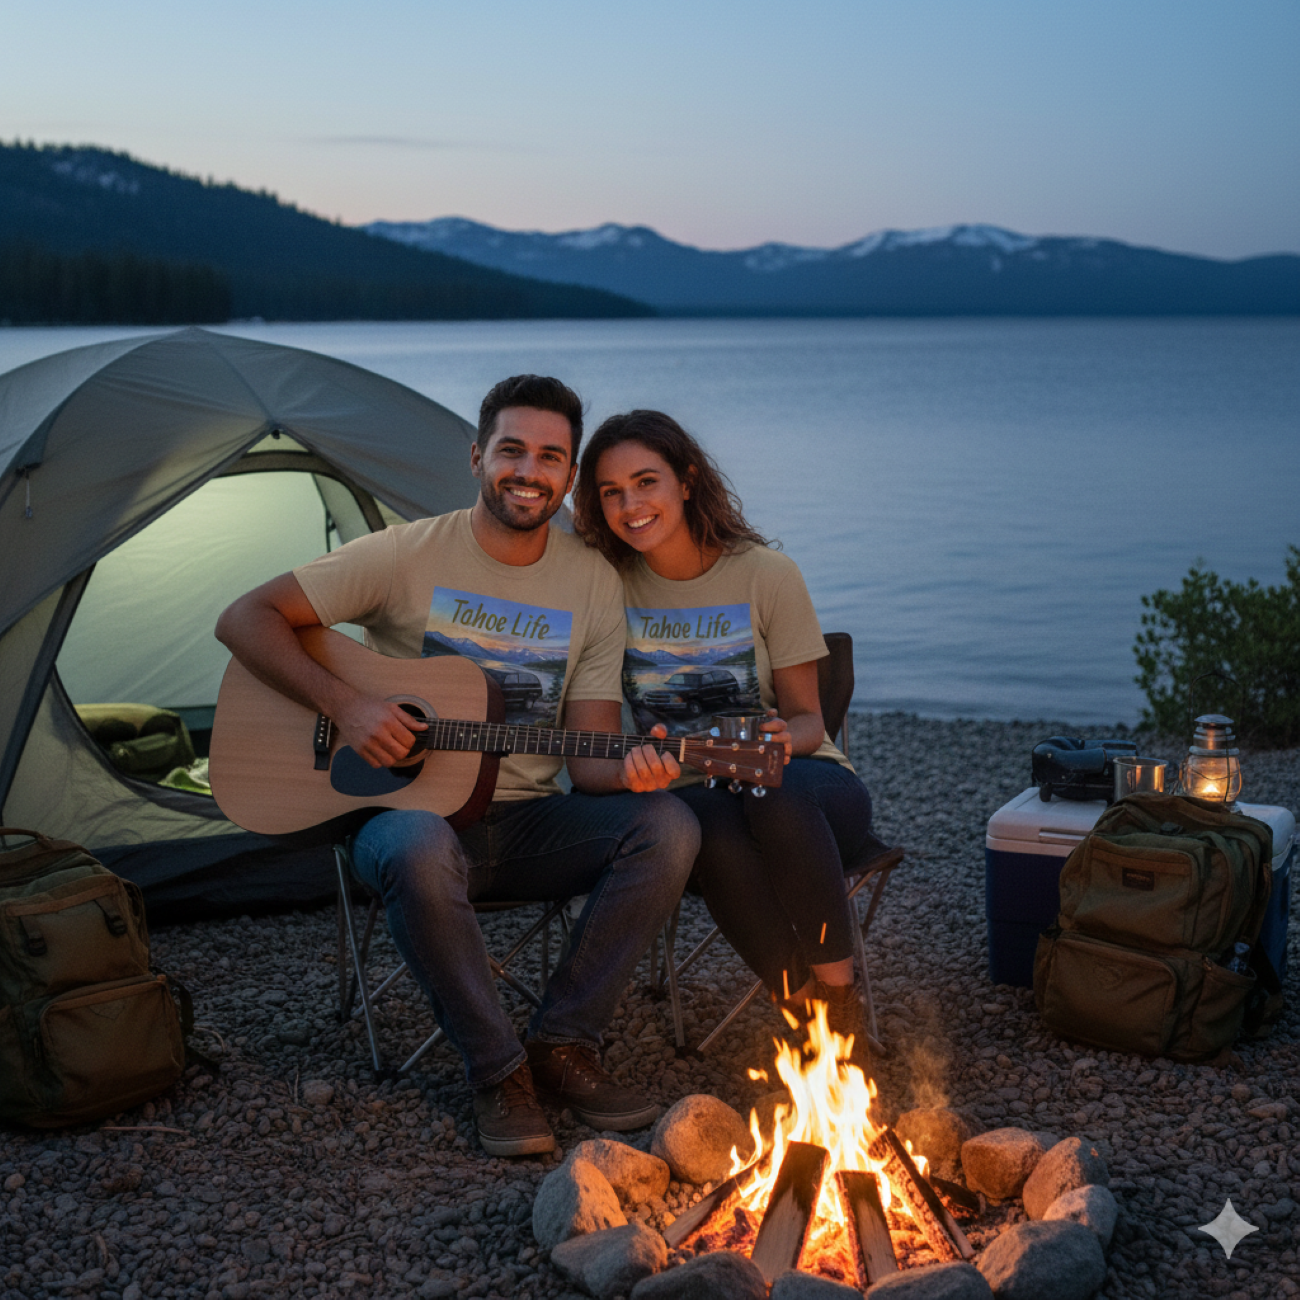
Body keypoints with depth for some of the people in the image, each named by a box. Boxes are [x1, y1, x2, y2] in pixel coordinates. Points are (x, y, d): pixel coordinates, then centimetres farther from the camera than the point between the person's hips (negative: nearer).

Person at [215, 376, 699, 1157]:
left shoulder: (593, 582, 3)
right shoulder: (409, 556, -6)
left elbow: (587, 758, 1)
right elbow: (246, 619, -7)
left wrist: (629, 771, -23)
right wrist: (344, 705, -19)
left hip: (528, 823, 3)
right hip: (408, 809, -3)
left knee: (666, 825, -23)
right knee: (420, 848, -40)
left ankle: (563, 1046, -10)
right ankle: (498, 1070, -19)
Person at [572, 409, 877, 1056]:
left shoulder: (767, 575, -7)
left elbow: (807, 718, -4)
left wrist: (784, 737, -26)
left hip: (801, 785, -1)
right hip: (685, 792, 1)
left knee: (775, 796, -37)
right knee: (715, 831, -36)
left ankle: (842, 994, -21)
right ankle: (806, 1010, -22)